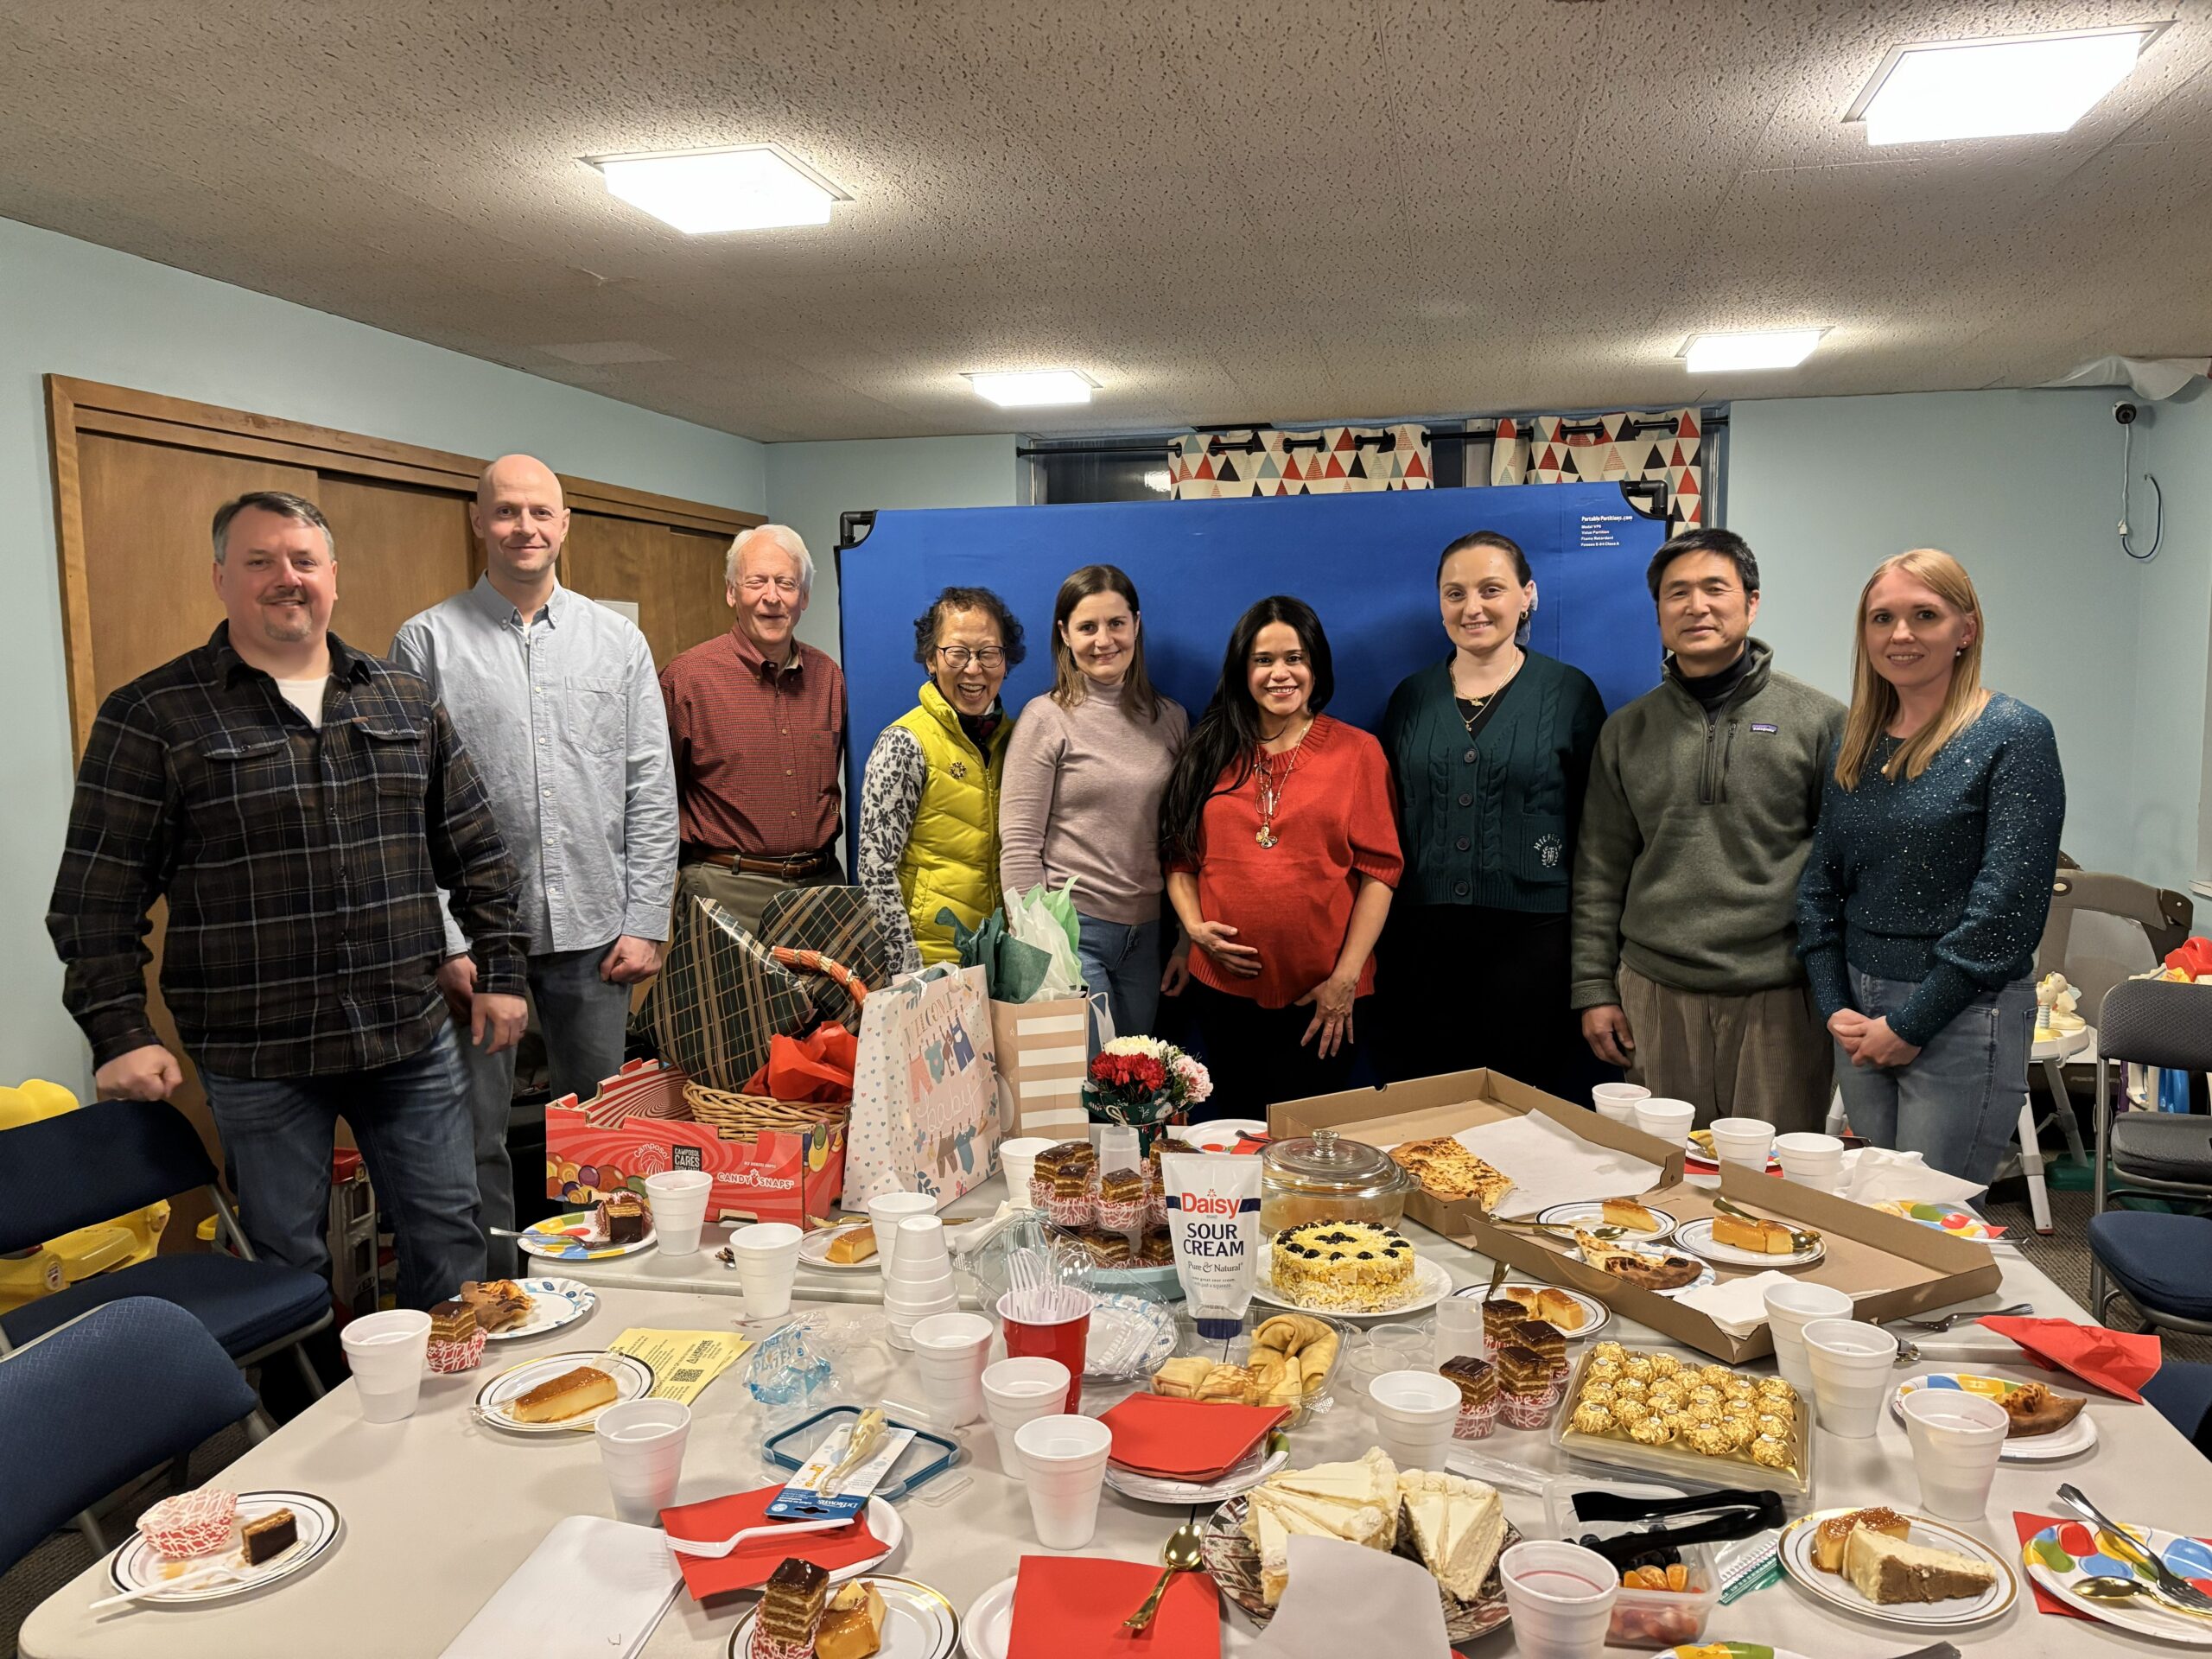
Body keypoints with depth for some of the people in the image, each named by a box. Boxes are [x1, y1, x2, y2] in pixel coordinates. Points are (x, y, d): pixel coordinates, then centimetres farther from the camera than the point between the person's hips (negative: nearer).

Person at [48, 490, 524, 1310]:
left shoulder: (406, 702, 8)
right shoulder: (151, 717, -3)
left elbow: (476, 851, 12)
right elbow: (98, 898, -3)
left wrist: (499, 971, 7)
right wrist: (120, 1034, -9)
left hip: (413, 1037, 3)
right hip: (257, 1058, -3)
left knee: (450, 1241, 12)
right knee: (288, 1264, 11)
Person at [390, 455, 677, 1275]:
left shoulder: (618, 640, 7)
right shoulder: (427, 641, 0)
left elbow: (651, 792, 6)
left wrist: (646, 920, -1)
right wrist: (443, 941, -9)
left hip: (594, 932, 2)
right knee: (475, 1140, 5)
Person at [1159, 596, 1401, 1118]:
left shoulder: (1356, 751, 0)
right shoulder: (1212, 752, 8)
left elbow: (1379, 869, -4)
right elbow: (1180, 857, 12)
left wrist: (1346, 977, -9)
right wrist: (1194, 926, -6)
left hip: (1321, 997, -2)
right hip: (1223, 984, 2)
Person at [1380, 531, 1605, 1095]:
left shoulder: (1569, 692, 1)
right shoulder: (1412, 697, 9)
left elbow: (1596, 826, 1)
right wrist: (1384, 937, 8)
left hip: (1531, 937, -2)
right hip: (1424, 938, 3)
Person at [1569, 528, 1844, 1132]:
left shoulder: (1818, 720, 2)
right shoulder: (1627, 731, 10)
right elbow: (1600, 873, 10)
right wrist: (1593, 990, 6)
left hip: (1778, 1000, -2)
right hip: (1654, 996, 2)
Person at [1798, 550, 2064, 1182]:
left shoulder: (2014, 735, -8)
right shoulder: (1856, 744, 9)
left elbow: (2007, 902, -14)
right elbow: (1820, 885, 11)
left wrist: (1910, 1024, -13)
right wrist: (1835, 1007, 0)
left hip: (1961, 1016, -5)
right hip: (1861, 1017, 5)